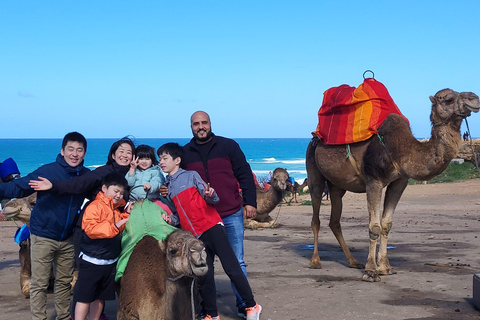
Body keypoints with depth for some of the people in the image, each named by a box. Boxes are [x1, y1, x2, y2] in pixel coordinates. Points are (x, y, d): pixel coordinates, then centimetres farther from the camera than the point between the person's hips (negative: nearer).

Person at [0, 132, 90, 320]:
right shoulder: (47, 171, -15)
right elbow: (19, 187, -16)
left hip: (67, 239, 4)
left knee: (64, 282, 14)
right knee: (39, 284, 0)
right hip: (43, 237, -4)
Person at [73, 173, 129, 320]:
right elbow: (90, 228, -27)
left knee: (100, 297, 15)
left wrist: (128, 217, 3)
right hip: (91, 261, -7)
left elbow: (123, 230, 20)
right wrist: (115, 226, -28)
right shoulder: (95, 206, -13)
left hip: (110, 262, 7)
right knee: (85, 297, -1)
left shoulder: (118, 208, 11)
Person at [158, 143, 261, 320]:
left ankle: (252, 306, 5)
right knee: (204, 276, 5)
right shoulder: (167, 187, 15)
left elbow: (213, 199, -5)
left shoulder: (191, 175, -1)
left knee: (232, 267, -5)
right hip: (195, 236, 5)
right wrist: (170, 219, -2)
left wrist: (210, 196, -28)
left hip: (212, 227, -5)